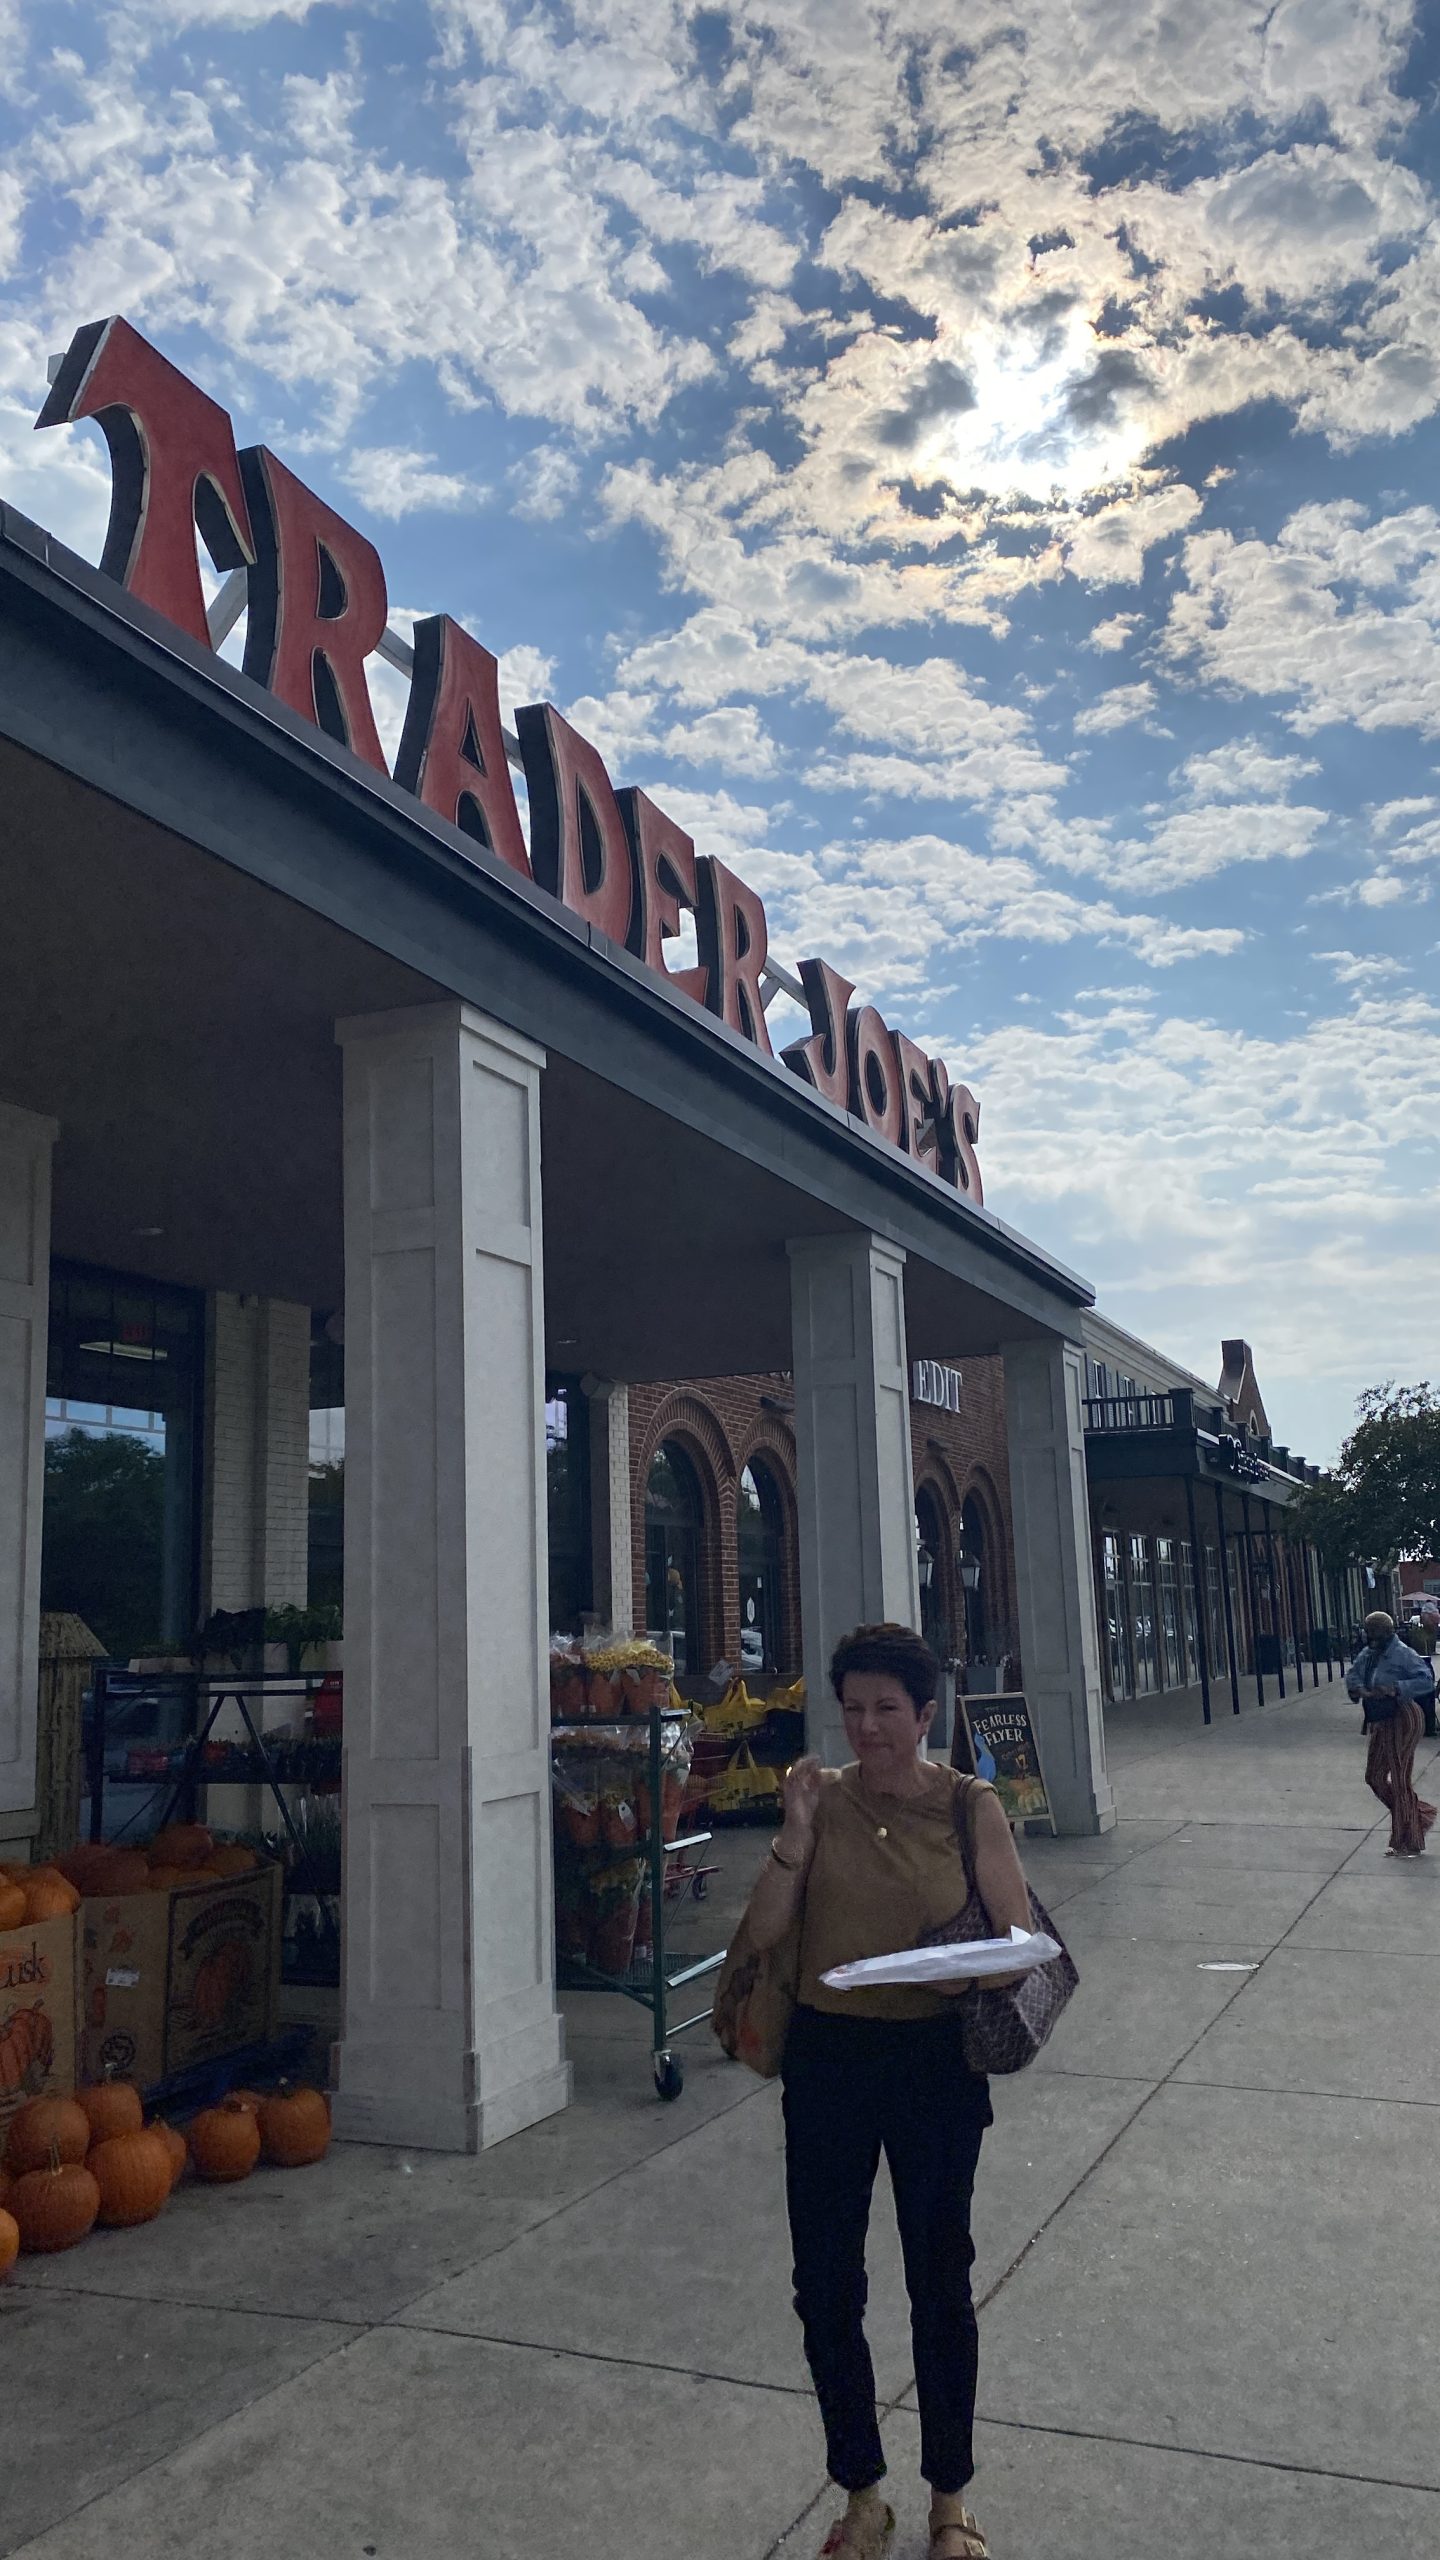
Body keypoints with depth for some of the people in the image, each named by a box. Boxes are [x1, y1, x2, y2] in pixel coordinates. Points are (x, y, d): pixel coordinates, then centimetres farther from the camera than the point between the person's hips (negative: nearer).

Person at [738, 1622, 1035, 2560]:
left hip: (934, 2056, -2)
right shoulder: (825, 1798, -2)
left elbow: (1019, 1944, -4)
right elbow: (765, 1932, -6)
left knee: (940, 2280, 11)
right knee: (825, 2283, 9)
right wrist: (798, 1828, -17)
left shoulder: (970, 1806, -6)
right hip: (827, 2058, 2)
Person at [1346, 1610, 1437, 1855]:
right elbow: (1352, 1674, 13)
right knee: (1374, 1777, 13)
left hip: (1402, 1719, -9)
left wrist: (1395, 1689, -32)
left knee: (1400, 1781, -2)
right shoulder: (1367, 1654, 6)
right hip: (1381, 1723, 9)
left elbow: (1427, 1680, -24)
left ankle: (1409, 1844, 10)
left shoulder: (1403, 1655, -18)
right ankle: (1420, 1814, 31)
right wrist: (1359, 1688, -9)